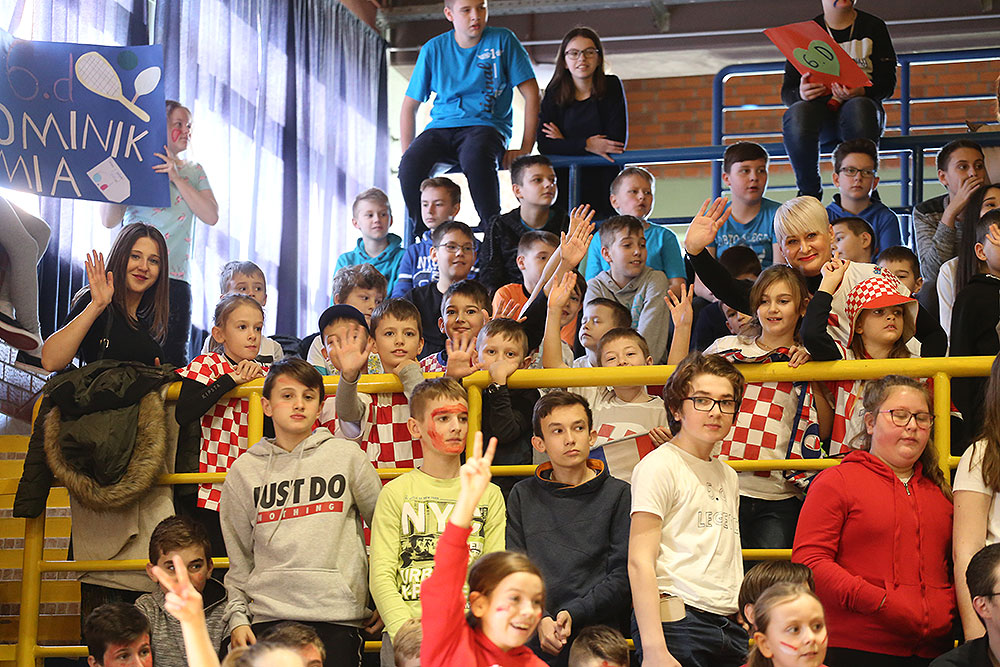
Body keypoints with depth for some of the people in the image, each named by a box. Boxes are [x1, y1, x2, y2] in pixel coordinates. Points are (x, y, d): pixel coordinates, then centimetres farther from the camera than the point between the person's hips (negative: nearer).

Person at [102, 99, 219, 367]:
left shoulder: (193, 172, 16)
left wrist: (176, 179, -6)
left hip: (175, 277, 2)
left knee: (173, 359, -4)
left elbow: (211, 216, 1)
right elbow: (109, 220, 1)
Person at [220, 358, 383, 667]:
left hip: (338, 615, -1)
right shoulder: (245, 470, 9)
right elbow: (239, 557, 13)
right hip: (268, 615, 1)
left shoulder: (346, 455, 6)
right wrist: (238, 615, 4)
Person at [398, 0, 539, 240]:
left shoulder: (503, 40, 2)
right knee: (411, 165, -32)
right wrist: (407, 154, 1)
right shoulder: (434, 49, 8)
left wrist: (525, 149, -7)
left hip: (486, 124, -2)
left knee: (475, 157, -40)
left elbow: (531, 94, 1)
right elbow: (409, 106, 14)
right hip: (440, 128, 3)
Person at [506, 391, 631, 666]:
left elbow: (622, 578, -2)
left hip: (597, 639, -1)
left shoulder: (618, 494, 5)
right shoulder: (523, 496, 12)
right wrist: (539, 620, -13)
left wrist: (573, 615, -14)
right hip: (533, 643, 2)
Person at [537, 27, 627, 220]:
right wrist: (586, 145, -17)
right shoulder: (554, 93, 6)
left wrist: (565, 144, -4)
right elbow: (544, 145, -4)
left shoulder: (612, 86, 3)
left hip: (604, 183, -1)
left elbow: (618, 142, -5)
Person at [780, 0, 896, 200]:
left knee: (859, 108, -39)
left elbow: (887, 84, 2)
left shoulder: (873, 26, 10)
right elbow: (787, 92, 4)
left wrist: (860, 92, -22)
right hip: (819, 108, 1)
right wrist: (801, 94, -22)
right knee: (797, 113, -37)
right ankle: (809, 191, -22)